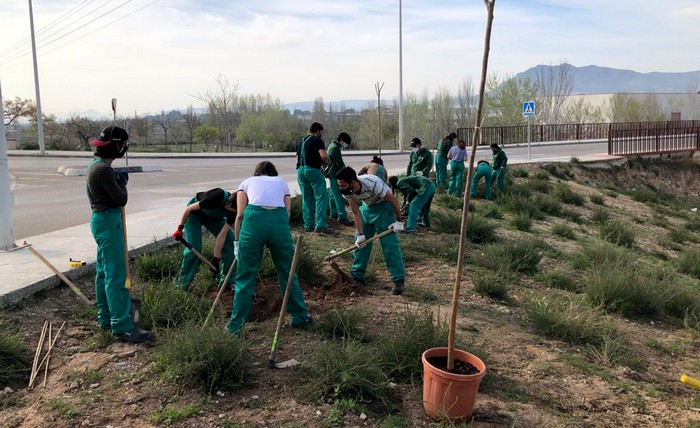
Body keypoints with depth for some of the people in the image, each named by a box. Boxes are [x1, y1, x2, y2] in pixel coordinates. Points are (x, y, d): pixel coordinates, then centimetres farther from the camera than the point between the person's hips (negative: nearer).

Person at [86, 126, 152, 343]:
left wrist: (118, 179, 2)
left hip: (103, 220, 11)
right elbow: (121, 199, -18)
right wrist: (122, 181, -2)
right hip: (107, 221, -11)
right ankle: (122, 327, -6)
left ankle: (106, 318, 26)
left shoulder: (97, 165, 12)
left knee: (104, 271, 16)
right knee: (116, 274, -9)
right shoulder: (103, 169, -20)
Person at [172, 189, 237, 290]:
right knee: (194, 248, -17)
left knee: (230, 241, -9)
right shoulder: (217, 197, -40)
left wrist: (216, 258, -25)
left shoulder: (234, 210, -25)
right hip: (195, 213, -5)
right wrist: (180, 228, -20)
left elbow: (222, 234, -24)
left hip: (213, 217, 5)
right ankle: (182, 284, -2)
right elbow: (190, 208, -25)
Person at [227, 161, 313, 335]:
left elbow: (240, 215, 13)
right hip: (279, 219, 1)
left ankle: (236, 326, 14)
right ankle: (300, 317, 28)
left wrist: (237, 241, 19)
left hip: (254, 218, -1)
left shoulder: (247, 182, 28)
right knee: (288, 272, 17)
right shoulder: (282, 182, 31)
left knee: (245, 277, 8)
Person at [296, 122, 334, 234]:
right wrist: (325, 162, -1)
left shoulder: (301, 141, 19)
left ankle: (308, 225, 13)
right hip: (313, 170, -8)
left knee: (306, 199, 12)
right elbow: (324, 156, -20)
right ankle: (320, 226, -13)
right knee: (321, 197, -6)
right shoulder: (318, 141, -6)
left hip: (301, 170, 8)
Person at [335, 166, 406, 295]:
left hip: (384, 206, -6)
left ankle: (399, 281, -7)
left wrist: (398, 221, -17)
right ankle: (357, 274, 19)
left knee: (390, 244, -11)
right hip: (367, 206, 6)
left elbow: (393, 200, -25)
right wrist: (361, 234, -16)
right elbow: (356, 212, -12)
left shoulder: (372, 183, -38)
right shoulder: (346, 191, -20)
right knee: (360, 242, 5)